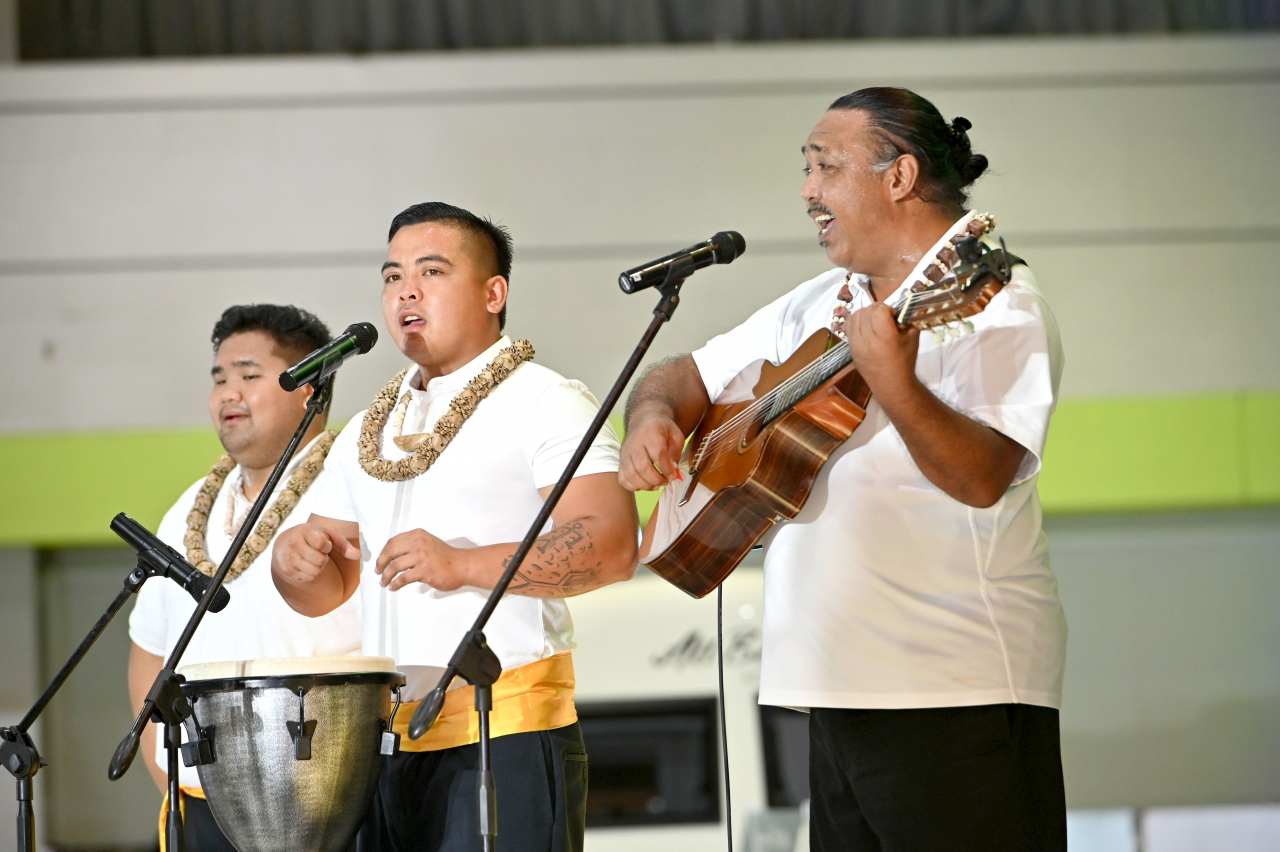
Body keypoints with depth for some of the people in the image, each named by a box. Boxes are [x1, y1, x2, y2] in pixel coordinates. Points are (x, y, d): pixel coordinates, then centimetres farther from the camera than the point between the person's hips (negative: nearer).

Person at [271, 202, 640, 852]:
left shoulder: (543, 403, -2)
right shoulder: (367, 432, 21)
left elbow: (612, 546, -15)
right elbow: (325, 592, 23)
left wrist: (464, 565, -22)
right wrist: (294, 558, -1)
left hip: (507, 732, -7)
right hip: (386, 738, 7)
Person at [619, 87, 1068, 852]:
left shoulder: (992, 305, -9)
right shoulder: (818, 305, 17)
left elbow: (983, 479, -22)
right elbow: (689, 378, 21)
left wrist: (892, 385, -36)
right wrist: (654, 414, -1)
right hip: (845, 688, 8)